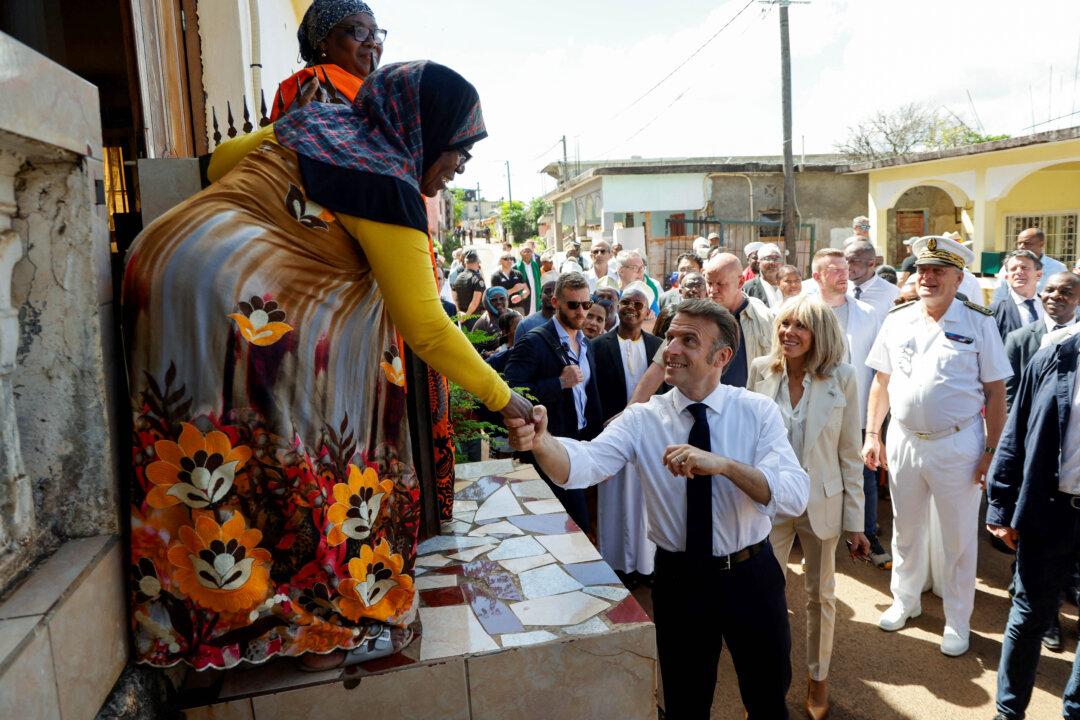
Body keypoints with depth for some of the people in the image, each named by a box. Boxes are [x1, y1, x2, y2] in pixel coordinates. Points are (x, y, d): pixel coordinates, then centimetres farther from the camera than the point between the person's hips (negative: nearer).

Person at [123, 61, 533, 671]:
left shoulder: (316, 122, 15)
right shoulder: (389, 187, -9)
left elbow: (221, 160, 26)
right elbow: (426, 328, -8)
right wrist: (504, 399, 1)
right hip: (237, 297, -9)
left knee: (206, 459, 13)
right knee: (298, 444, -1)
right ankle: (328, 625, 7)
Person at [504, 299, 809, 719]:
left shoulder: (758, 411, -10)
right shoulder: (642, 419, -10)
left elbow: (795, 495, -22)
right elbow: (584, 464, -28)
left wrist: (722, 464, -38)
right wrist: (540, 440, -49)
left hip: (751, 577, 0)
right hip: (679, 580, 0)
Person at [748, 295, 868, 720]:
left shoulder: (842, 378, -10)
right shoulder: (761, 371, -6)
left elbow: (850, 455, -5)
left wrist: (855, 523, -4)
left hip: (821, 504, -1)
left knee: (821, 595, 17)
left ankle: (818, 678, 39)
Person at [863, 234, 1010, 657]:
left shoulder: (978, 323, -7)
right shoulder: (897, 320, 2)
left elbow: (995, 391, -6)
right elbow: (881, 381, 8)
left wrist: (992, 451, -10)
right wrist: (872, 435, 4)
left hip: (958, 444, -3)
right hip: (903, 441, 3)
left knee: (959, 539, 12)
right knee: (905, 531, 19)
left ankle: (957, 620, 31)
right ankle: (905, 599, 40)